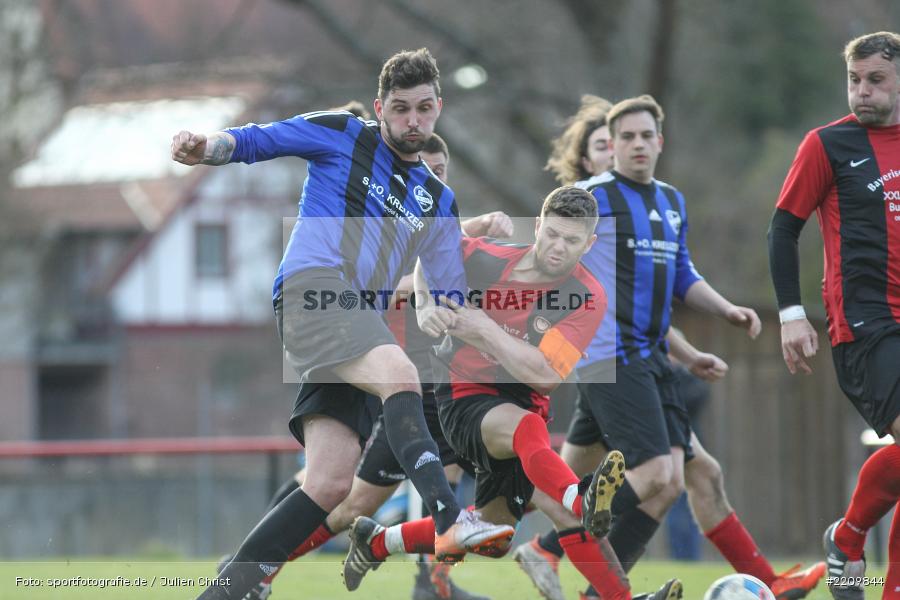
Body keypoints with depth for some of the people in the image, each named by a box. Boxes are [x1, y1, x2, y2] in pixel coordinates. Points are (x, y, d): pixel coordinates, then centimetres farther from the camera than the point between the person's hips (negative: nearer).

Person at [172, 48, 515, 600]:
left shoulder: (437, 199, 24)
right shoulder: (340, 136, 10)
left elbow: (454, 297, 22)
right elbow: (254, 141, 7)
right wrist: (207, 146, -13)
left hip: (360, 320, 7)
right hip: (313, 286, -7)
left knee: (331, 483, -8)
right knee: (399, 373, -34)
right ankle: (450, 520, -51)